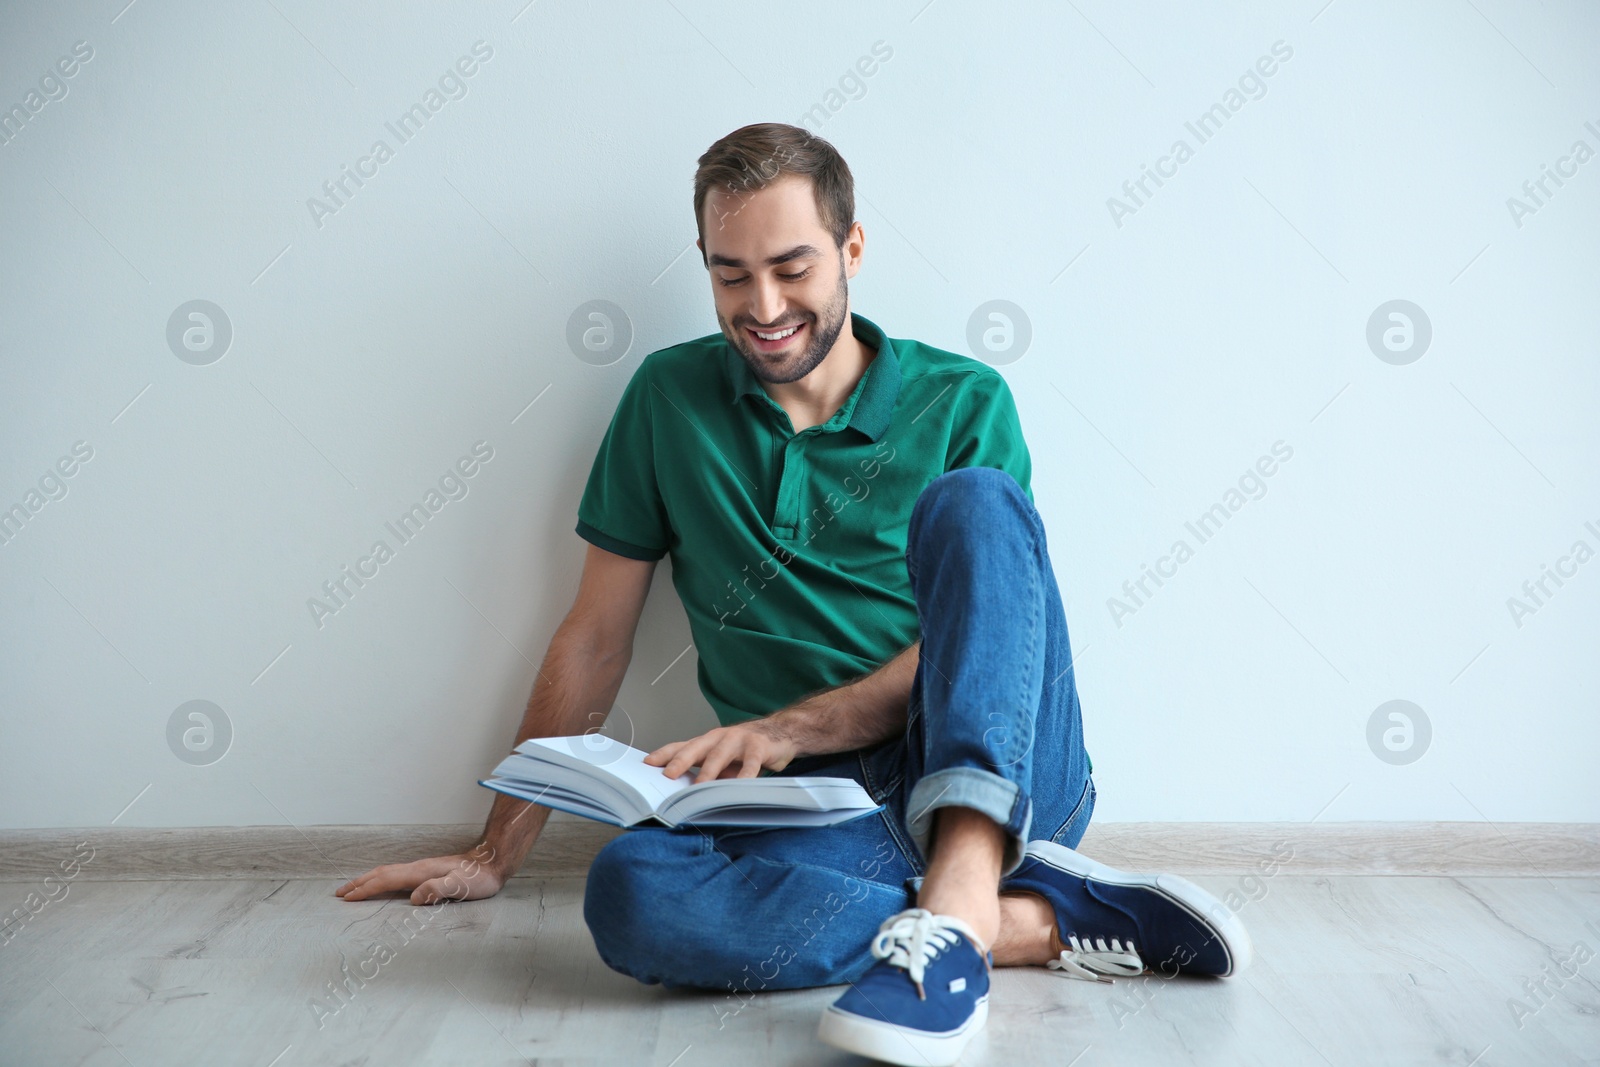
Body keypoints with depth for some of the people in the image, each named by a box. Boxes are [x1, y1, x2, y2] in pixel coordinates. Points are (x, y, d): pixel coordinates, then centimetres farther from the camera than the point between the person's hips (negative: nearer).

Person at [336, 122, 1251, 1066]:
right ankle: (1049, 922, -22)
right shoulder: (670, 398, 10)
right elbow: (596, 637, 12)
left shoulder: (965, 403, 5)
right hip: (831, 811, 2)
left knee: (971, 502, -26)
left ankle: (956, 909, -40)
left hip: (1004, 773, -1)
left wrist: (790, 727, -17)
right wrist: (499, 853, 10)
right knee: (630, 893, -31)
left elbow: (976, 637, -2)